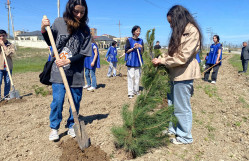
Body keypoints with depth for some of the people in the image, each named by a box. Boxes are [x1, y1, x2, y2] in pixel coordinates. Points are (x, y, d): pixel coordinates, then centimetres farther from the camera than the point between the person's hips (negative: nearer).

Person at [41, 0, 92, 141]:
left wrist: (68, 61, -17)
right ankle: (54, 128, 19)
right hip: (59, 71, 0)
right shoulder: (59, 22, -1)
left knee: (76, 101, 9)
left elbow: (84, 53, -5)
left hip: (76, 73, 1)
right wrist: (44, 30, -7)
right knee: (58, 101, -2)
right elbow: (50, 43, 10)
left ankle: (72, 126, 29)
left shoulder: (85, 30, -2)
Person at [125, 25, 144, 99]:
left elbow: (142, 53, 8)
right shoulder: (129, 40, -1)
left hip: (138, 61, 4)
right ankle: (130, 93, 0)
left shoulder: (141, 40, 10)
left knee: (137, 76, 6)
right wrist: (134, 48, -16)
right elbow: (126, 51, -4)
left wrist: (141, 48, -12)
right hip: (131, 61, -4)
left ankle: (136, 90, 19)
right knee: (131, 76, -5)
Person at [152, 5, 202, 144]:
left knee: (182, 107, 2)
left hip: (183, 75, -9)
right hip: (174, 73, 9)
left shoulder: (192, 31, -13)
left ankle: (185, 137, 19)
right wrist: (160, 58, 2)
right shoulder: (179, 32, 15)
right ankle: (173, 129, 34)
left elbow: (182, 57, -19)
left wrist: (162, 61, -14)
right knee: (171, 103, 16)